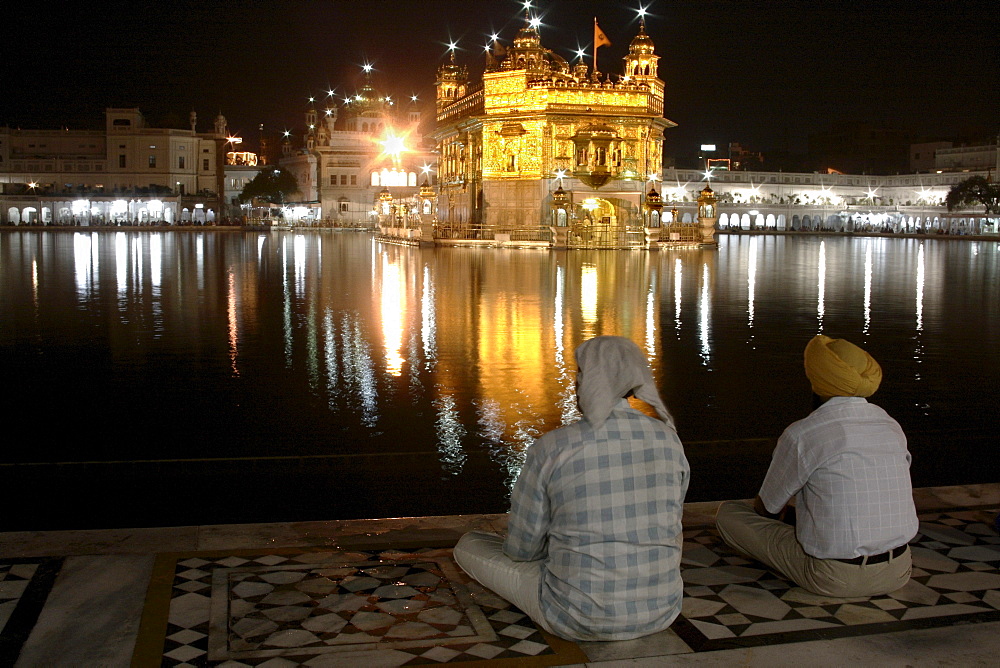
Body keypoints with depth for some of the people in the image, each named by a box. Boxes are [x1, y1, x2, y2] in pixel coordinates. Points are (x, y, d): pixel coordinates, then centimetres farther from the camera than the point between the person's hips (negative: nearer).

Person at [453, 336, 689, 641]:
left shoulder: (550, 449, -15)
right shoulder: (669, 439, -4)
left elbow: (522, 547, -4)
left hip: (580, 617, -5)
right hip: (661, 610, 5)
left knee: (470, 544, 20)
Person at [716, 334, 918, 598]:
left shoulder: (801, 435, -14)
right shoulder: (892, 427, 2)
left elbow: (766, 509, 1)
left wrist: (778, 510, 27)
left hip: (835, 579, -7)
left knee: (728, 512, 7)